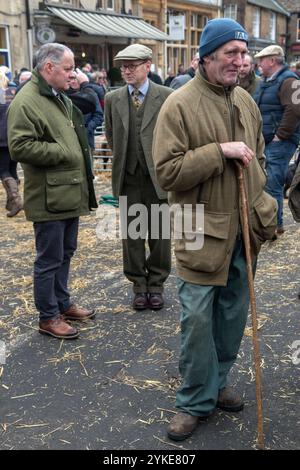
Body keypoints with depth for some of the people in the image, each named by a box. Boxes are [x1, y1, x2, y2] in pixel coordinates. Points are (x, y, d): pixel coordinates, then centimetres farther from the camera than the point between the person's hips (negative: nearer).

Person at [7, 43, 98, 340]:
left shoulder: (61, 98, 16)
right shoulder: (26, 102, -15)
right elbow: (19, 147, -23)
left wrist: (81, 161, 13)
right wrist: (62, 153, -17)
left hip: (70, 193, 9)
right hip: (49, 198, -9)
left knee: (65, 253, 18)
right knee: (49, 259, 1)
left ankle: (62, 304, 33)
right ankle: (48, 317, 15)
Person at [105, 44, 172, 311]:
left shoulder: (167, 96, -4)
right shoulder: (113, 99, 4)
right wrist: (122, 160, 11)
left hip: (158, 177, -2)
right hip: (127, 179, 2)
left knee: (159, 234, 7)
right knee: (131, 234, 9)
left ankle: (156, 284, 23)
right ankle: (139, 284, 24)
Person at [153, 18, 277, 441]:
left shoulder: (246, 101, 9)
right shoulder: (180, 105, -11)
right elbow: (167, 171, -17)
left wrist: (258, 201, 12)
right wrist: (220, 151, -21)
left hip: (243, 229, 6)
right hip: (201, 232, -6)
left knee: (233, 315, 15)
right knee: (198, 319, 0)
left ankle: (216, 382, 34)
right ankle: (197, 400, 19)